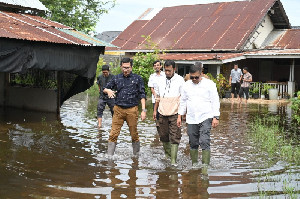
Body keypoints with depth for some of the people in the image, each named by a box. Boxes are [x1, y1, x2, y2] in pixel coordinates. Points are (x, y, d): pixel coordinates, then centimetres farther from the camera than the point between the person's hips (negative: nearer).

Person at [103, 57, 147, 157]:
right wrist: (108, 90, -9)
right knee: (113, 134, -3)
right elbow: (105, 88, 16)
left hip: (132, 110, -2)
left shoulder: (137, 78, 3)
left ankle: (136, 155, 21)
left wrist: (143, 110, -6)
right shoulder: (116, 78, 9)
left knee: (134, 134, 7)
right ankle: (109, 156, 1)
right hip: (118, 109, 2)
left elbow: (142, 95, 2)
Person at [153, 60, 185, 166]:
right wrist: (155, 110, 18)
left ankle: (173, 160, -6)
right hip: (162, 113, 5)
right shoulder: (161, 81, 13)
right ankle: (167, 154, 28)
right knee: (163, 135, 10)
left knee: (174, 137, -7)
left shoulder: (180, 80, -1)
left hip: (174, 113, -5)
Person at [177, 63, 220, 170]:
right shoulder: (186, 85, 9)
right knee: (193, 144, 8)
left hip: (205, 118, -4)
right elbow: (183, 101, 17)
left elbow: (215, 101, -1)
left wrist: (215, 117, -7)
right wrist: (179, 116, 13)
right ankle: (194, 164, 19)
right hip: (191, 119, 4)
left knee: (204, 142, -14)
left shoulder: (209, 84, -2)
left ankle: (205, 165, -12)